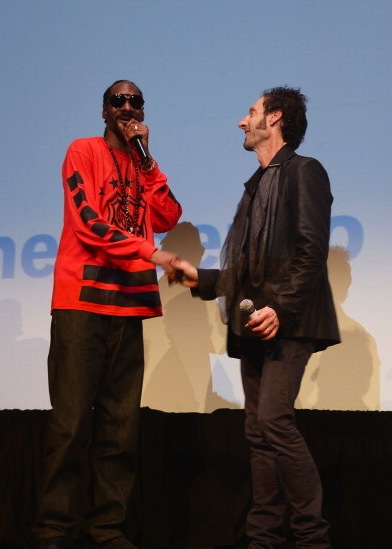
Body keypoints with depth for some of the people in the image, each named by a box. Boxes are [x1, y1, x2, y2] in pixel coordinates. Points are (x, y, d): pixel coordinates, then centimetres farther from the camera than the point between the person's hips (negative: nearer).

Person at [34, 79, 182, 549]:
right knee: (72, 420, -7)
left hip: (129, 304, 5)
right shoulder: (84, 151, 4)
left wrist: (146, 159, 3)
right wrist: (149, 253, -12)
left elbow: (167, 219, 6)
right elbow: (87, 221, -8)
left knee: (120, 422, 2)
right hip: (83, 299, -5)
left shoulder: (143, 164, 21)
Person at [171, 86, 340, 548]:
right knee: (258, 429, 5)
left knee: (273, 420, -18)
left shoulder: (303, 171, -1)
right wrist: (201, 278, 17)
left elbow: (312, 251, -14)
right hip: (254, 323, 8)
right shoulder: (258, 184, 22)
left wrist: (280, 307, -22)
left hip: (287, 321, -8)